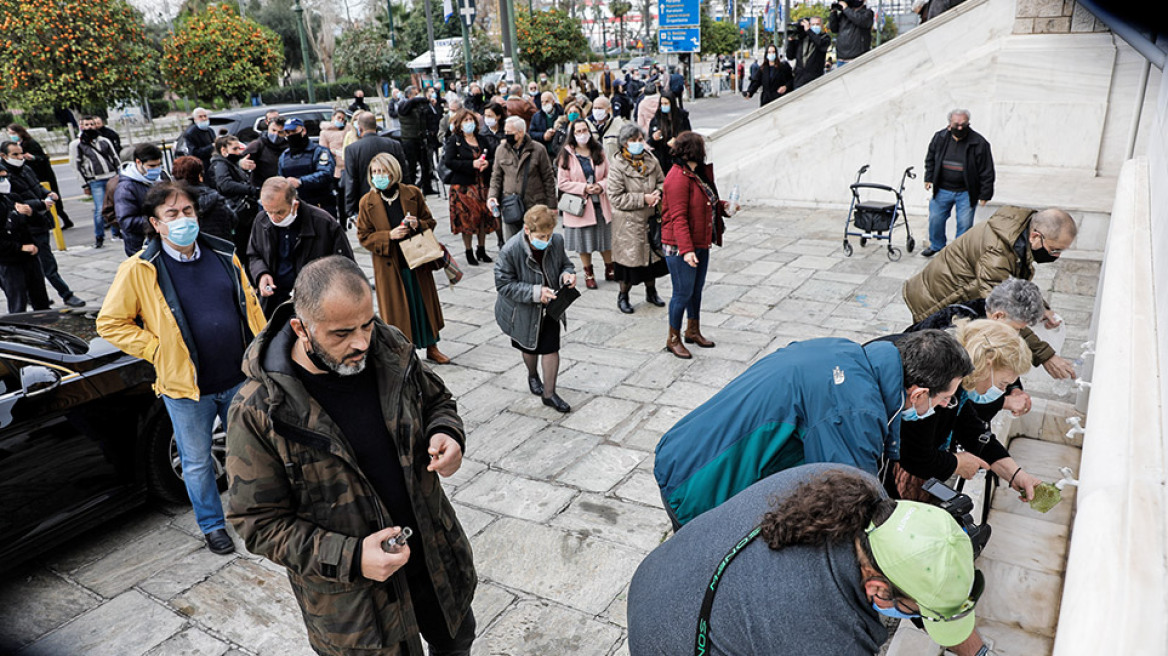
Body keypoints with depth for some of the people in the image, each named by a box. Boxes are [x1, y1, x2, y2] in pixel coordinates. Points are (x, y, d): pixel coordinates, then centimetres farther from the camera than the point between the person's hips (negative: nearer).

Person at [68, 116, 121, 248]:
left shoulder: (104, 141, 15)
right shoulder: (76, 144, 5)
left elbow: (115, 158, 18)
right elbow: (77, 166, 3)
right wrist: (85, 185, -2)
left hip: (112, 178, 4)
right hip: (95, 182, -3)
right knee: (100, 210, -10)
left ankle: (117, 233, 20)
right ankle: (99, 237, 5)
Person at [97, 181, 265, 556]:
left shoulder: (223, 256, 1)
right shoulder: (139, 270, -9)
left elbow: (250, 306, 10)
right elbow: (110, 323, -4)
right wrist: (157, 351, -10)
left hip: (239, 379, 3)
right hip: (186, 386, -3)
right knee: (197, 463, 13)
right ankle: (211, 524, 34)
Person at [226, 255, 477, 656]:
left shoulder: (390, 350, -11)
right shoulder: (258, 412, -23)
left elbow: (436, 401, 8)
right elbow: (259, 522, -16)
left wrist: (446, 435, -16)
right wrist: (349, 559, -27)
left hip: (437, 556, 5)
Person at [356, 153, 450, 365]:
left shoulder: (413, 194, -1)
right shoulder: (367, 202, -4)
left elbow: (430, 222, 7)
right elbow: (364, 236, -2)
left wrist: (419, 225, -17)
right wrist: (389, 236, -18)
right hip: (389, 265, -1)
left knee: (425, 302, 10)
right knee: (396, 308, 5)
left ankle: (431, 348, 27)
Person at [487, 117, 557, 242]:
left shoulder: (538, 150, -4)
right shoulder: (501, 150, 6)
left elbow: (548, 178, 0)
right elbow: (496, 176, 12)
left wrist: (551, 206, -1)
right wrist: (492, 196, -6)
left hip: (534, 208, -3)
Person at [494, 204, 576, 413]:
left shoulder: (557, 241, -17)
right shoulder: (510, 251, -30)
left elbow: (565, 264, 2)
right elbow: (504, 284, -24)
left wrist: (567, 274, -22)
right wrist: (535, 292, -33)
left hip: (550, 306, 2)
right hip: (524, 311, -2)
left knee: (551, 348, 3)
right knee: (530, 347, 21)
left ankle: (549, 393, 21)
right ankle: (532, 376, 54)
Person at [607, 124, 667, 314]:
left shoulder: (650, 161, 2)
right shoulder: (617, 166, -15)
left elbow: (662, 181, 14)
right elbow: (616, 198, -19)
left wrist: (658, 193, -10)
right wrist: (643, 199, -21)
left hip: (651, 219, 6)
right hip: (629, 222, -5)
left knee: (653, 255, 16)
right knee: (630, 257, 2)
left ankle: (651, 291, 37)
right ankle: (623, 296, 22)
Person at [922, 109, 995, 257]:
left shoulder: (979, 143, -13)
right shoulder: (939, 138, -3)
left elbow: (987, 171, -9)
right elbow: (930, 160, 14)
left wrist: (985, 194, -8)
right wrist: (929, 178, 7)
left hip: (966, 193, -3)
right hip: (942, 189, 3)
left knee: (964, 223, 3)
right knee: (935, 219, 11)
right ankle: (936, 246, 33)